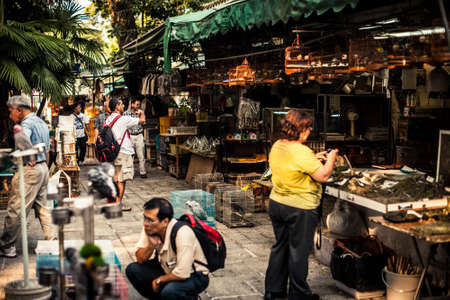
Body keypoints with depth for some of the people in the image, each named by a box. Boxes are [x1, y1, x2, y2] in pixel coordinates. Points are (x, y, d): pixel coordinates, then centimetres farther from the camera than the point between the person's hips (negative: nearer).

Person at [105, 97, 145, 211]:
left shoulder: (107, 120, 8)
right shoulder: (123, 119, -13)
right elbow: (142, 120, -6)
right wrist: (142, 113, 15)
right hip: (123, 153, -7)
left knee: (114, 179, 14)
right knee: (121, 180, -1)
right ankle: (118, 204, 2)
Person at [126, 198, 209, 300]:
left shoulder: (182, 233, -32)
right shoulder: (149, 228, -12)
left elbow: (182, 274, -33)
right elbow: (140, 259, -5)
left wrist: (159, 280, -16)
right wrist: (151, 245, -25)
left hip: (193, 276, -7)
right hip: (168, 270, 7)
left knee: (169, 291, -35)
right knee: (132, 269, -8)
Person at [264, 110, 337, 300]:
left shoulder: (277, 146, 3)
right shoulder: (301, 152, -23)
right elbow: (323, 176, -21)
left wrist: (314, 159, 13)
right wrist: (331, 159, -4)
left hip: (276, 204, 8)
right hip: (300, 209, -8)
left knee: (280, 246, 18)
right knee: (298, 252, 5)